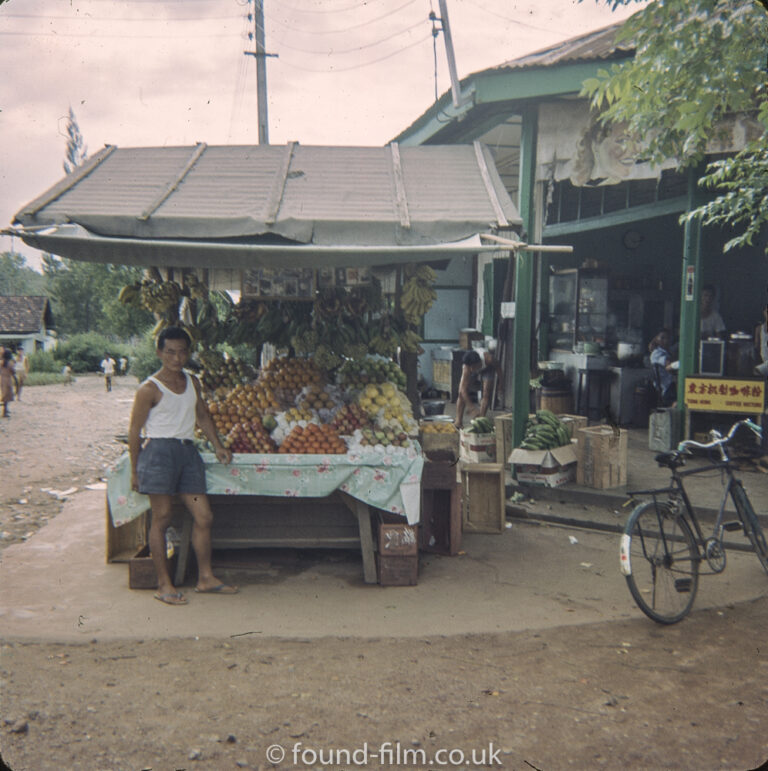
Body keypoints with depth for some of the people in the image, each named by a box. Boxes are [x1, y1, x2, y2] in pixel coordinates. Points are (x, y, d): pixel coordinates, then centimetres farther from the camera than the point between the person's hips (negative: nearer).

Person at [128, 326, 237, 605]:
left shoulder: (193, 382, 13)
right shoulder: (150, 389, -5)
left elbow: (203, 416, 26)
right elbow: (134, 431, -3)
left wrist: (218, 446, 18)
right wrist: (135, 470, -3)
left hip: (188, 451, 6)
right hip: (159, 451, -6)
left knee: (203, 516, 4)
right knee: (161, 518, -1)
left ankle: (205, 577, 16)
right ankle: (164, 584, 9)